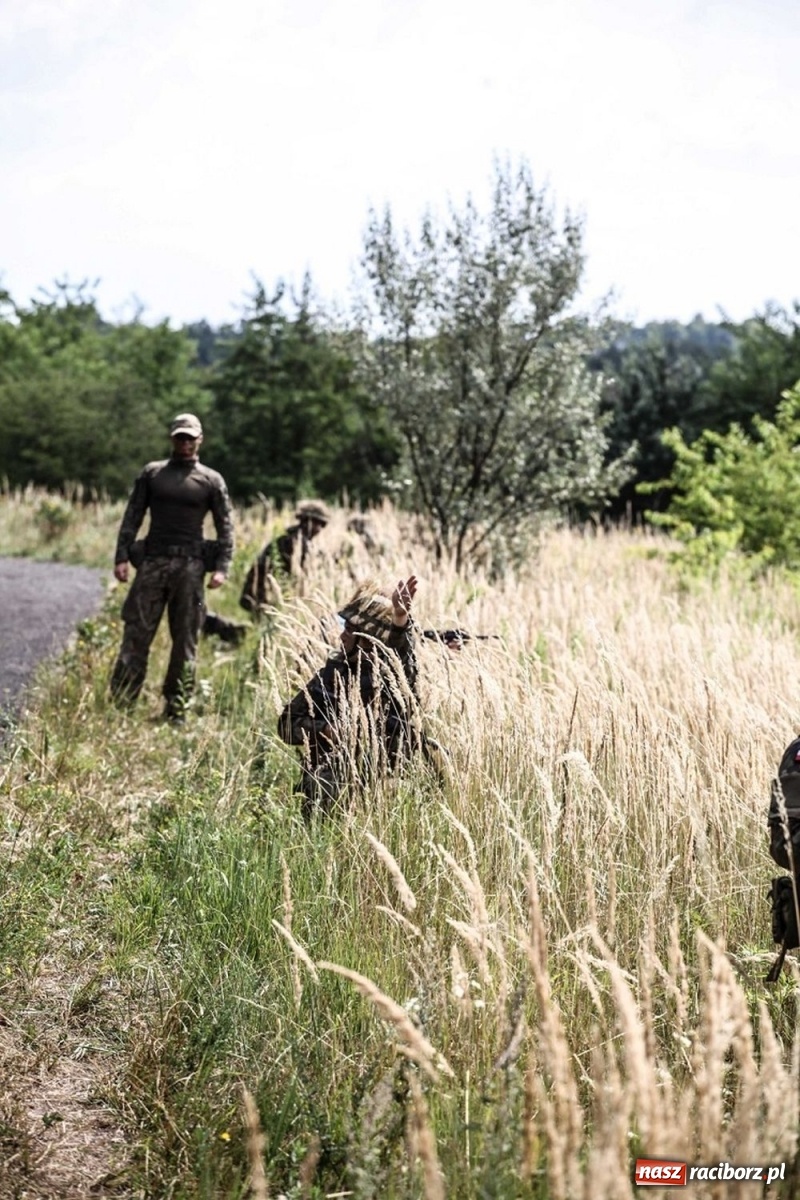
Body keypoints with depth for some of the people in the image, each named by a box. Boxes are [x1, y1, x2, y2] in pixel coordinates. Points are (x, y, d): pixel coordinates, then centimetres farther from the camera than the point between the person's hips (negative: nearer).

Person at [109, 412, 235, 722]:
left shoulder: (211, 480, 8)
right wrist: (121, 557, -1)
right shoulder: (151, 473, 11)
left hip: (190, 564, 0)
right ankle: (121, 705, 1)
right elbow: (132, 517, 9)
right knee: (136, 635, -3)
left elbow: (225, 526, 6)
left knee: (185, 641, 2)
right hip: (152, 560, 1)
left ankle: (175, 711, 8)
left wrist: (222, 567, -5)